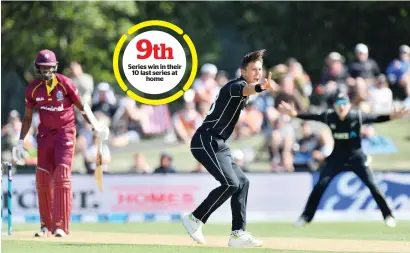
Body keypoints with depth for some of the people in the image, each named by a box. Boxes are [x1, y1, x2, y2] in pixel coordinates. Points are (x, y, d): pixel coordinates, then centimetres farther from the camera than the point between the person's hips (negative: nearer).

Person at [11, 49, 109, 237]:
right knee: (42, 179, 3)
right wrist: (21, 142, 9)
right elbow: (28, 117, 11)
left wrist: (95, 128, -9)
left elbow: (81, 107, -3)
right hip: (45, 133, 4)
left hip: (65, 132, -4)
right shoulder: (33, 89, 0)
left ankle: (61, 226, -16)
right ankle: (46, 225, 16)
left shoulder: (65, 84, -11)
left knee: (62, 176, -15)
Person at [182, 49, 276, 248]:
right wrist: (261, 88, -61)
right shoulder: (236, 85, -13)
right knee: (230, 183, -19)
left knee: (242, 182, 8)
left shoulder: (239, 88, 18)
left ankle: (238, 234, 7)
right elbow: (245, 89, -40)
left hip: (218, 145, 10)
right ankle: (195, 219, -8)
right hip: (206, 141, -10)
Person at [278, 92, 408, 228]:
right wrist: (294, 114, -15)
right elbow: (312, 117, -4)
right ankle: (306, 216, 10)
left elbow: (376, 118, -21)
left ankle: (388, 215, 6)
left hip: (356, 157, -2)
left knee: (372, 185, -8)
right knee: (320, 186, -3)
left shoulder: (357, 116, -18)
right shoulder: (329, 116, -12)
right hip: (336, 157, 2)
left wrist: (392, 116, -38)